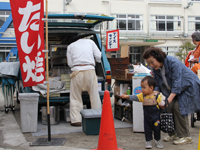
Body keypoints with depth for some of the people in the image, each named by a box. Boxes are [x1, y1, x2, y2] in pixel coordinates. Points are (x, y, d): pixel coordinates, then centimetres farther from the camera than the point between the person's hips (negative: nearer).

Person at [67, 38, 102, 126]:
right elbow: (98, 57, 14)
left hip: (77, 72, -1)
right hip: (90, 70, 1)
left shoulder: (71, 46, 18)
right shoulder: (90, 42, 19)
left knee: (75, 97, 8)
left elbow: (70, 63, 13)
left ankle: (76, 120, 5)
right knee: (94, 96, 10)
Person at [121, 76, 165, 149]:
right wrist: (128, 96, -23)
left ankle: (157, 140, 30)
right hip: (147, 117, 2)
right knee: (147, 129, 8)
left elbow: (162, 103, -6)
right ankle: (148, 141, 23)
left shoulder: (157, 96, -12)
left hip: (156, 117, -2)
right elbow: (135, 97, -11)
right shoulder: (142, 96, -3)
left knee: (157, 128, 9)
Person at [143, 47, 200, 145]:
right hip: (173, 90, 7)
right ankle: (173, 134, 6)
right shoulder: (155, 68, -6)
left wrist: (169, 99, -37)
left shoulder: (173, 63, -29)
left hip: (188, 86, -7)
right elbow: (158, 85, 0)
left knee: (178, 107, -19)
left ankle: (185, 136, -9)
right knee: (169, 107, -9)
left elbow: (177, 84, -32)